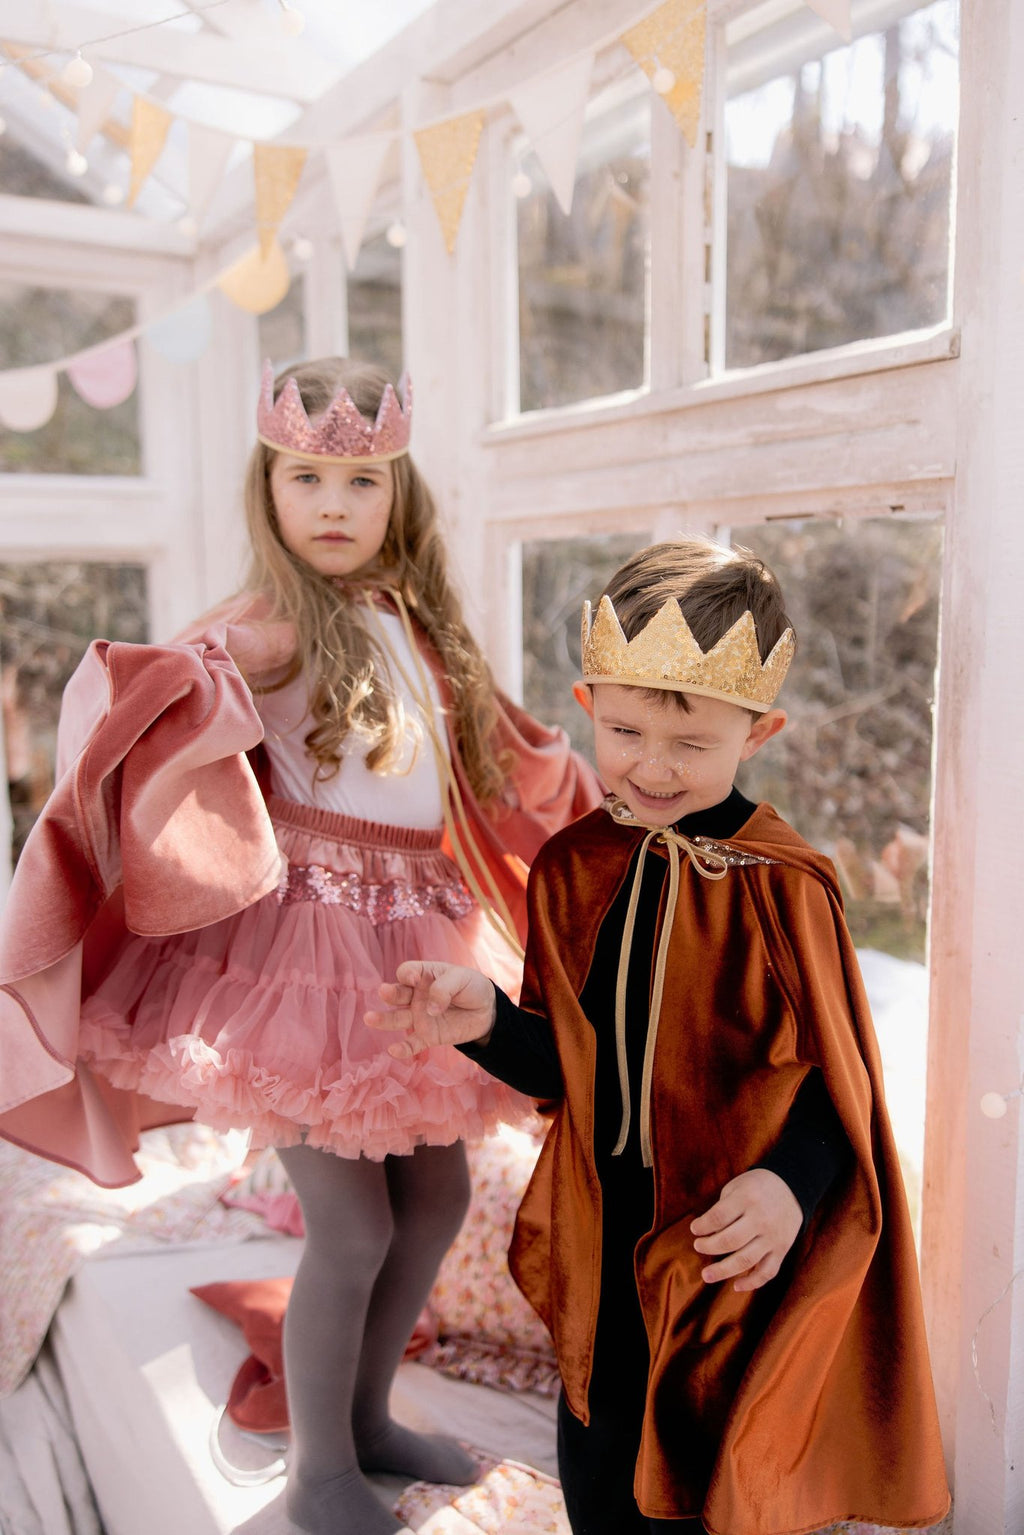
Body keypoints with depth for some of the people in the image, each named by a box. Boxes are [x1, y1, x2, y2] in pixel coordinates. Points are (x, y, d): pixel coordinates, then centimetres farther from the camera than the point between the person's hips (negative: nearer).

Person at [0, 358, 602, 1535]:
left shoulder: (417, 627, 11)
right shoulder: (268, 630, -9)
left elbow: (500, 754, 23)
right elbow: (171, 684, -27)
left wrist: (599, 803, 29)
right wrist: (161, 684, -48)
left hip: (417, 942, 7)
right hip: (305, 938, -7)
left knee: (437, 1194, 15)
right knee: (351, 1227, 0)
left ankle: (367, 1414, 39)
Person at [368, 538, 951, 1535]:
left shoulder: (782, 887, -17)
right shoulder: (571, 869, -4)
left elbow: (835, 1077, -11)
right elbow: (565, 1064, 2)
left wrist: (792, 1180, -29)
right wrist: (490, 1022, -16)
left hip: (731, 1249, -4)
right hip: (599, 1241, 4)